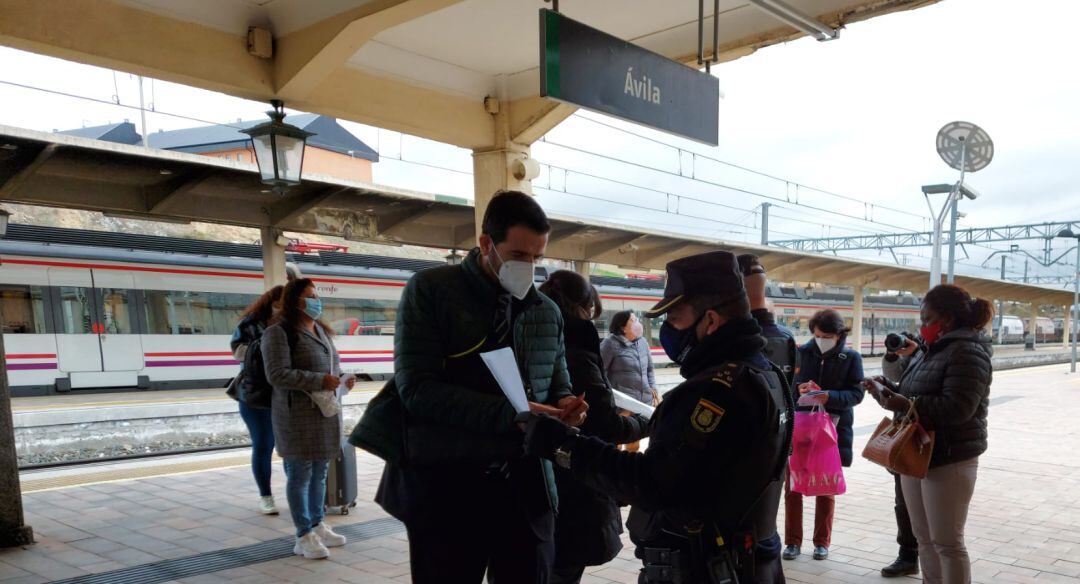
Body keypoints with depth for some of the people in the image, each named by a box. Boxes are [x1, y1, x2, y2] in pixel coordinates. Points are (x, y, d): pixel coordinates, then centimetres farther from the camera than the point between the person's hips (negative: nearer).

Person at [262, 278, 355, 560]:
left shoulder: (322, 330, 16)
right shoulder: (279, 332, -10)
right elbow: (277, 374, -19)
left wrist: (342, 379, 2)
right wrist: (319, 381, -22)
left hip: (326, 411, 8)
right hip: (298, 415, -8)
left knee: (320, 473, 14)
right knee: (300, 476, 0)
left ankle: (318, 525, 27)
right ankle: (304, 536, 9)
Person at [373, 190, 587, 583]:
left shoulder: (547, 311, 10)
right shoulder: (430, 290, -6)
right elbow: (417, 389, -15)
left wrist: (565, 406, -9)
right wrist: (508, 414, -23)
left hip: (527, 489, 4)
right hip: (446, 490, -4)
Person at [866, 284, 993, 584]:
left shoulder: (967, 352, -14)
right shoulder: (929, 350, 12)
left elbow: (958, 407, -24)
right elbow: (899, 375, 22)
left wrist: (908, 405, -29)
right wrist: (896, 355, 4)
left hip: (949, 460, -9)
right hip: (916, 455, 9)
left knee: (947, 542, 1)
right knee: (924, 538, 16)